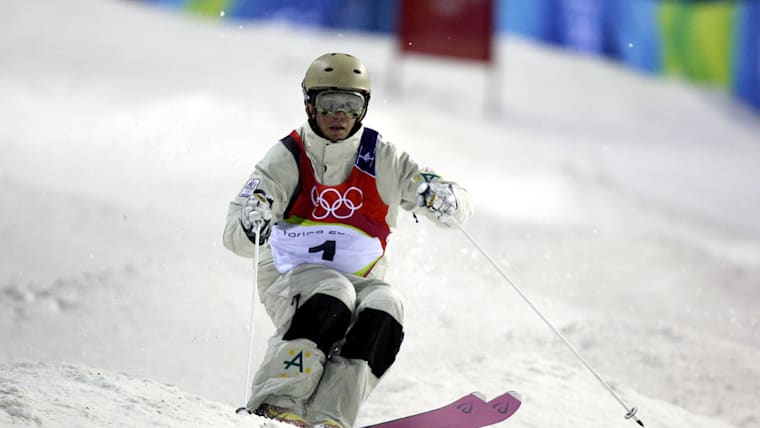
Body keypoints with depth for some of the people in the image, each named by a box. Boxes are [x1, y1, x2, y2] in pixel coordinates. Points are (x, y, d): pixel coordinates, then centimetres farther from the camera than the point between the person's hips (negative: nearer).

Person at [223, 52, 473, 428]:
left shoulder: (381, 160, 1)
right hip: (291, 281, -3)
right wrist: (252, 227, -39)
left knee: (384, 306, -29)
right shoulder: (287, 159, -5)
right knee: (332, 294, -34)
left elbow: (459, 205, 1)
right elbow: (235, 236, -14)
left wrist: (440, 198, -23)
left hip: (358, 282, 3)